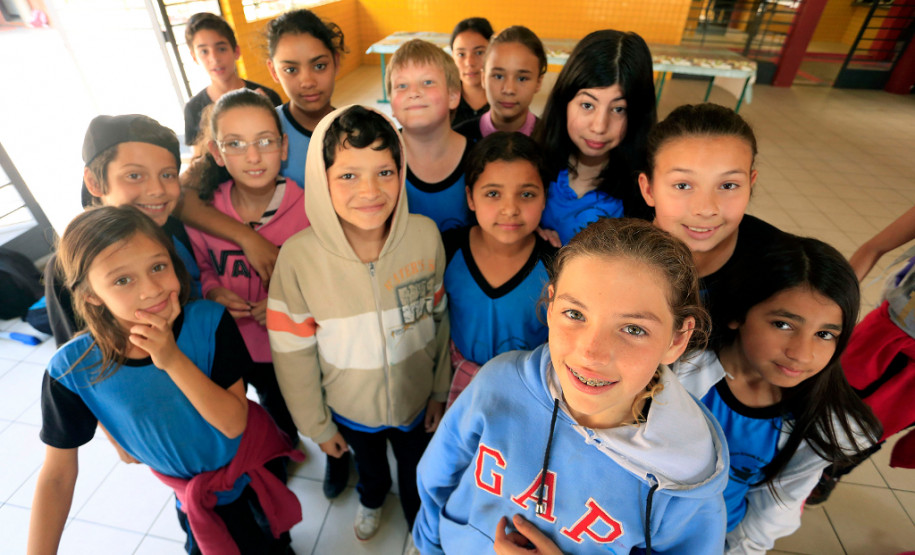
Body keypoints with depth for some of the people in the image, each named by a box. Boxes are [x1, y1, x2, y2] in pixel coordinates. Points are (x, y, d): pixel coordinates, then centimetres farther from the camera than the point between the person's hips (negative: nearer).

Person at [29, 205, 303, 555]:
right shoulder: (72, 371, -24)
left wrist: (173, 360, -38)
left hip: (257, 468, 0)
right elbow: (57, 475, -11)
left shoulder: (209, 322, -27)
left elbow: (234, 423, -28)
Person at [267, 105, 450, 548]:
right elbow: (293, 352, -14)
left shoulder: (425, 235, -23)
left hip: (416, 399, 1)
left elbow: (439, 317, -8)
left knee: (416, 470, 30)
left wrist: (440, 391, 2)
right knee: (368, 463, 33)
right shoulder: (298, 256, -26)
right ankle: (371, 499, 69)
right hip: (350, 409, 0)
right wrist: (317, 426, -3)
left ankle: (418, 516, 65)